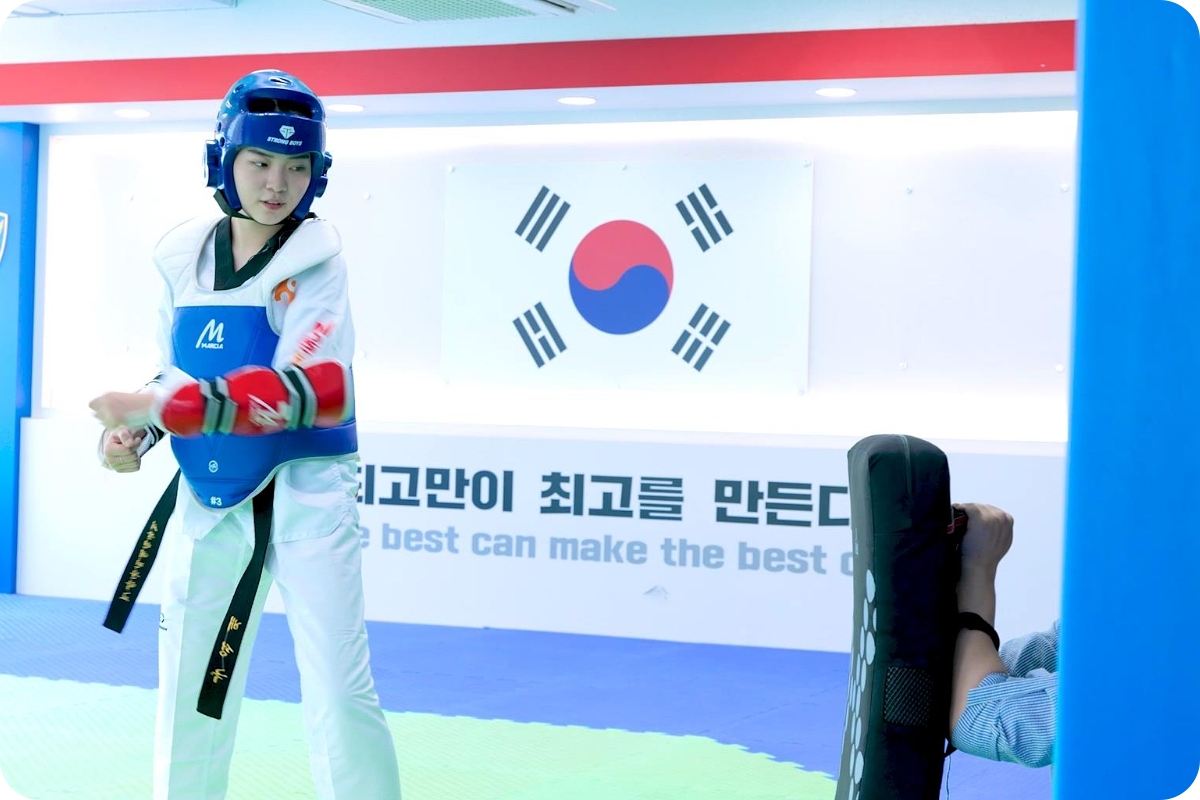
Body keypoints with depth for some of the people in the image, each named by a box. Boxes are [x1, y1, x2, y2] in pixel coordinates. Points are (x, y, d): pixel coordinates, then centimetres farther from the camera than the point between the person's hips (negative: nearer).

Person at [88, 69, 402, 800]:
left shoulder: (316, 257, -12)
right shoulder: (183, 256, 5)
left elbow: (314, 390, -26)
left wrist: (162, 407, -31)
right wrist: (134, 432, -2)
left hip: (304, 494, -5)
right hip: (209, 494, 5)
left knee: (339, 692, -8)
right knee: (189, 689, 13)